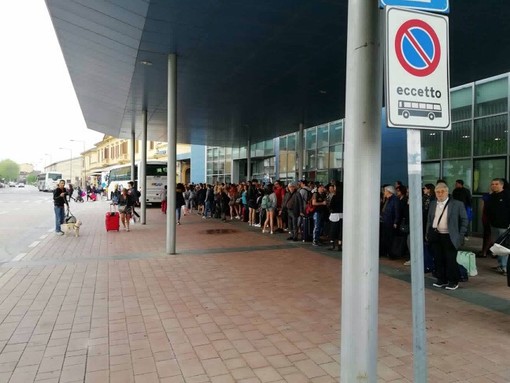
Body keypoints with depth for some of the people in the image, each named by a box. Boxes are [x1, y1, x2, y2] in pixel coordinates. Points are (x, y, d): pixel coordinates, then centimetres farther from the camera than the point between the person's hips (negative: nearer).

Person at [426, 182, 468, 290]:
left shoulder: (457, 204, -4)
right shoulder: (433, 204, 10)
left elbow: (464, 220, -1)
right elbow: (429, 220, 17)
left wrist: (461, 235, -6)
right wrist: (427, 233, 11)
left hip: (449, 237, -4)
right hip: (435, 236, 5)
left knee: (450, 260, 0)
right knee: (438, 259, 11)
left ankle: (453, 281, 16)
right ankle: (441, 279, 24)